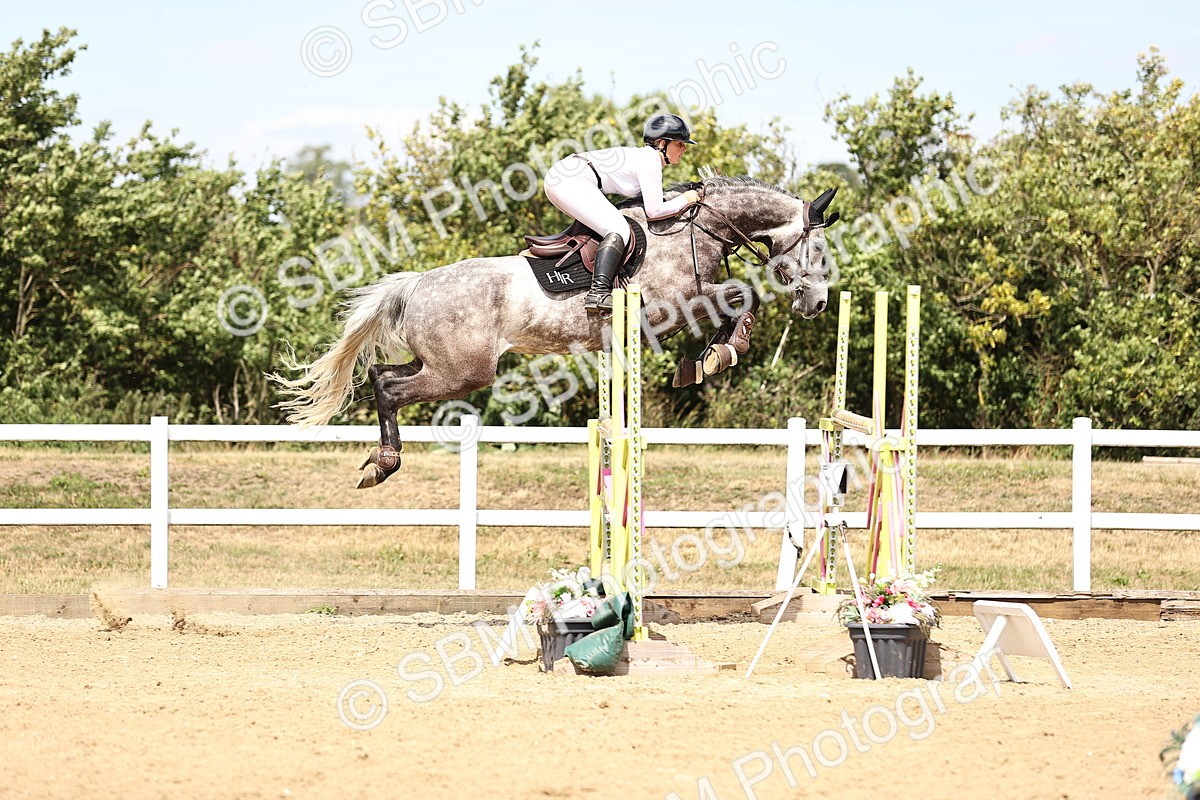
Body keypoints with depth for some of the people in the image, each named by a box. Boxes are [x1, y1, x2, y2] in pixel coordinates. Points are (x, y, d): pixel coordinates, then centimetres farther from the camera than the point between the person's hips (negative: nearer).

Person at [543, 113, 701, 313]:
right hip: (572, 182, -11)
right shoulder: (650, 162, -9)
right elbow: (654, 211, -11)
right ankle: (598, 293, -33)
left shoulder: (644, 156, 21)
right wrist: (684, 200, 2)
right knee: (619, 230, -18)